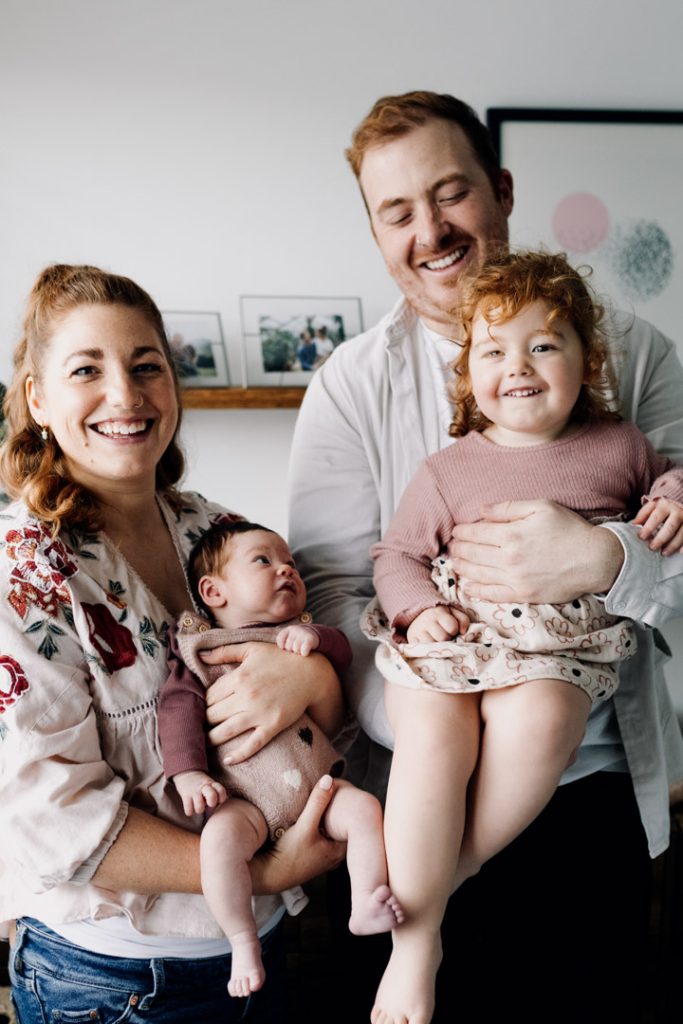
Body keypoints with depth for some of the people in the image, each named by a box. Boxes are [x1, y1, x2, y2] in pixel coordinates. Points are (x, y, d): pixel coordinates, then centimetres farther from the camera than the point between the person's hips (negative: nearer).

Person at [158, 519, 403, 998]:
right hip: (247, 799, -3)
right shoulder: (201, 649, 5)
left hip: (317, 781, 4)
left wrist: (313, 635, -16)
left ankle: (367, 905, -6)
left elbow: (344, 652, 6)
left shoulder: (298, 635, 18)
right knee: (220, 837, -29)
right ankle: (243, 942, -12)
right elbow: (179, 706, -5)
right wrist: (188, 773, -19)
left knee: (366, 807, -18)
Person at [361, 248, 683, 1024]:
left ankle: (446, 877, -13)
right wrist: (419, 607, -6)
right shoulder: (447, 471, 11)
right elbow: (397, 554, 14)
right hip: (452, 636, 0)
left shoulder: (618, 446, 14)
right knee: (432, 733, -28)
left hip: (560, 648, 0)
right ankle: (415, 937, -12)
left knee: (534, 721, -33)